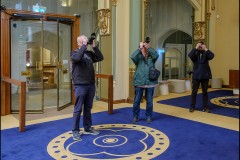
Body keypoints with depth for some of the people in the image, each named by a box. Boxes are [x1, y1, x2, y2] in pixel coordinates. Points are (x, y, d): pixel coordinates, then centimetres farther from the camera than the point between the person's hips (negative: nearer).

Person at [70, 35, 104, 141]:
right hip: (80, 85, -5)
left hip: (91, 84, 6)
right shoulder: (74, 53, -2)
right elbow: (77, 58, -25)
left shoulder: (90, 53, 13)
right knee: (78, 109, -1)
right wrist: (84, 46, -17)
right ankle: (75, 131, 7)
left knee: (88, 108, 14)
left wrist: (94, 47, -4)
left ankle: (87, 128, 25)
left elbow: (100, 58, 1)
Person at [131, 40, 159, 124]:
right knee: (137, 101, 4)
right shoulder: (138, 58, 5)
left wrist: (148, 47, -19)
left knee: (149, 101, 7)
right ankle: (135, 116, 19)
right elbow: (133, 56, -15)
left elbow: (156, 55, -13)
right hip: (139, 82, 0)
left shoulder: (151, 59, 8)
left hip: (150, 83, 1)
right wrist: (139, 48, -19)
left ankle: (148, 116, 23)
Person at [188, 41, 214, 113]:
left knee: (205, 92, 8)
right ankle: (192, 107, 13)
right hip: (196, 76, -1)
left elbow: (212, 56, -16)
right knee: (194, 92, 5)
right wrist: (196, 48, -20)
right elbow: (190, 55, -21)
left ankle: (205, 107, 15)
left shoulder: (206, 54, 3)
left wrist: (205, 49, -16)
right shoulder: (195, 54, 1)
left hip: (205, 76, 1)